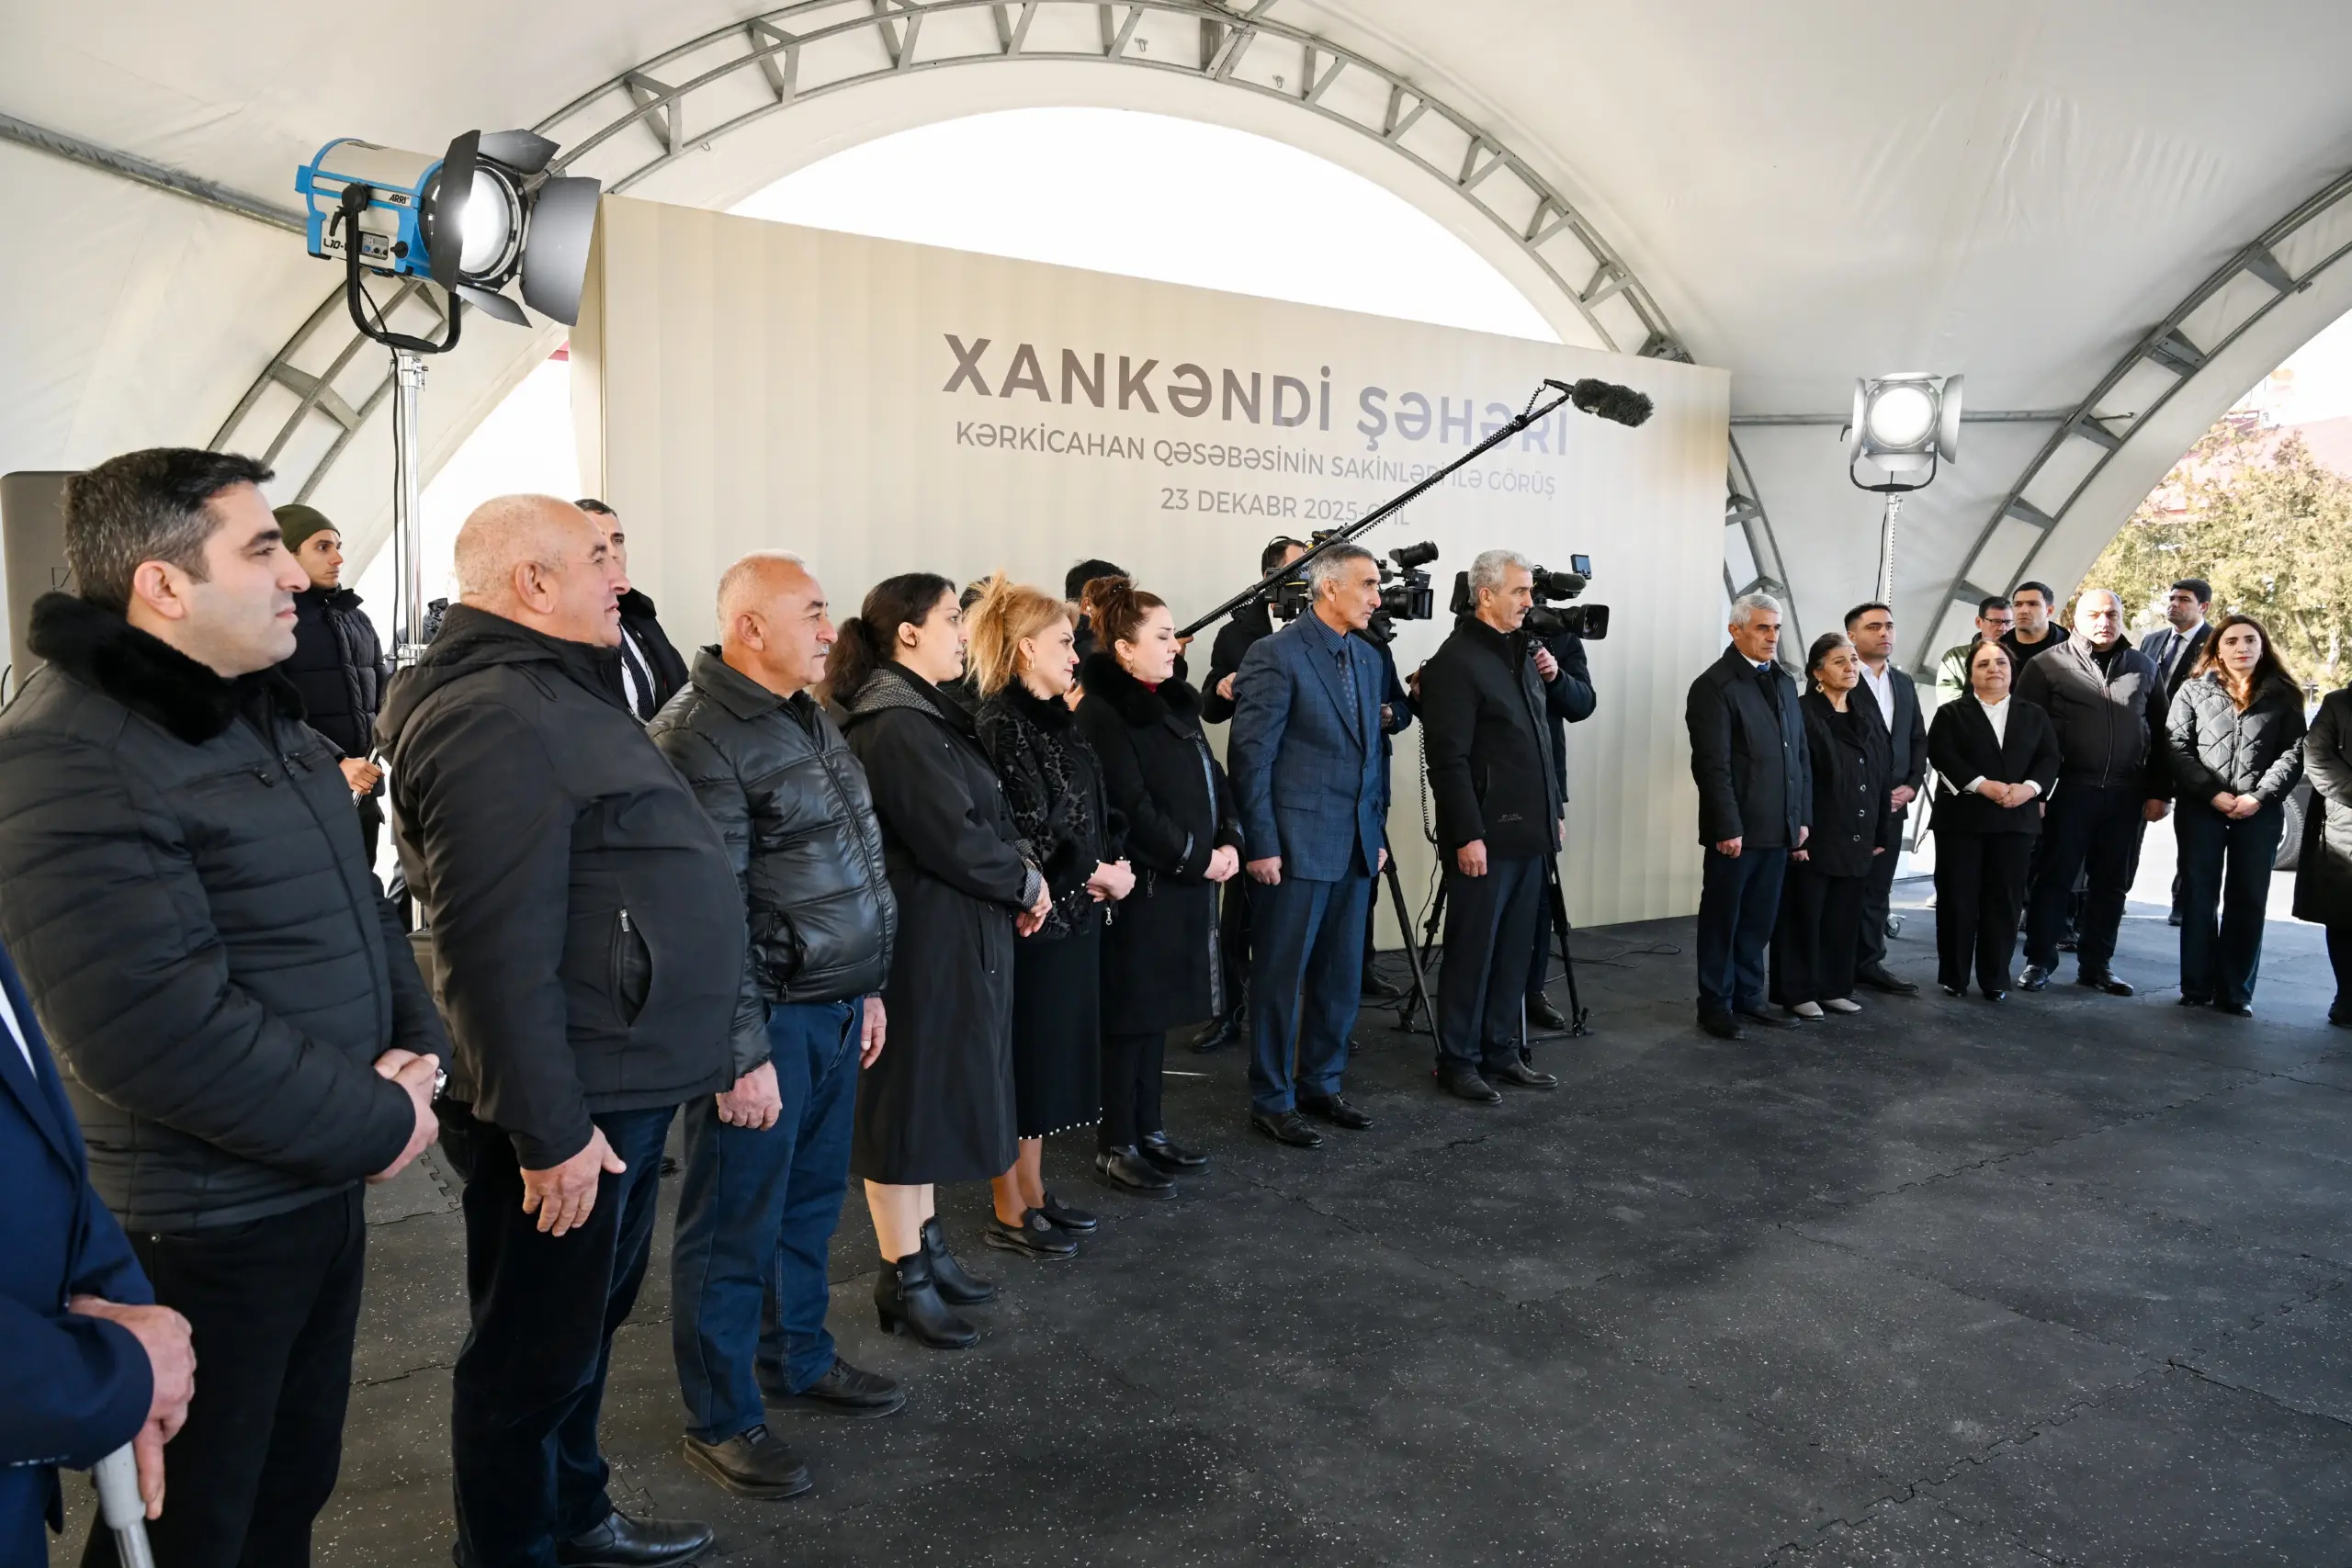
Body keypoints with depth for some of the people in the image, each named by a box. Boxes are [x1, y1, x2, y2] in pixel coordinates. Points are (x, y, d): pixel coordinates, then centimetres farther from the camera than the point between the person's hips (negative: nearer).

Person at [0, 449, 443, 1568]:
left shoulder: (260, 711, 7)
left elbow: (353, 905, 14)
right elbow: (155, 1033, -29)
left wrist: (416, 1044, -4)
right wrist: (376, 1126, -19)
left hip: (320, 1186, 8)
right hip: (203, 1228, -8)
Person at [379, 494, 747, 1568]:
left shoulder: (553, 690, 14)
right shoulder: (495, 720, -21)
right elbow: (497, 950, -26)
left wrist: (723, 1039, 20)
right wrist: (550, 1129, -23)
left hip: (625, 1086, 11)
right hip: (569, 1113, -11)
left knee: (589, 1322, 24)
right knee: (537, 1356, 7)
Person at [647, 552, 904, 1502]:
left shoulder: (807, 719, 13)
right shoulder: (700, 737, -17)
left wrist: (867, 988, 20)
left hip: (833, 1009, 9)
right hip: (765, 1020, -9)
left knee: (812, 1200, 20)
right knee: (735, 1226, 5)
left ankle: (798, 1361, 39)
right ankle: (721, 1421, 21)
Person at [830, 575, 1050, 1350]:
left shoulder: (927, 713, 12)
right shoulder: (897, 726, -20)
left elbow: (983, 818, 12)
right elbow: (953, 839, -23)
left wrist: (1016, 877, -3)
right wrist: (1027, 883, -9)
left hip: (953, 935, 10)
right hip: (923, 938, -10)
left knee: (935, 1091, 19)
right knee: (909, 1097, 2)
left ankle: (925, 1243, 33)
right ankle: (903, 1278, 15)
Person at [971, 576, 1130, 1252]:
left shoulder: (1056, 716, 11)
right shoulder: (999, 724, -16)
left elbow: (1092, 811, 15)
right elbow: (1021, 832, -21)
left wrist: (1114, 865, -2)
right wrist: (1092, 876, -12)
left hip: (1073, 914, 9)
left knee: (1052, 1055, 15)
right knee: (1020, 1059, 2)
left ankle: (1034, 1194, 28)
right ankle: (1008, 1213, 16)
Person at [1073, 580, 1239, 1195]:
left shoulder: (1175, 702, 12)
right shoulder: (1102, 714, -14)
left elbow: (1212, 777, 14)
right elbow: (1132, 809, -19)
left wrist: (1228, 842, -2)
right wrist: (1198, 858, -14)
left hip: (1186, 881, 8)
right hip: (1140, 885, -8)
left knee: (1158, 1007, 15)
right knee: (1131, 1013, 1)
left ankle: (1149, 1130, 26)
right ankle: (1116, 1146, 12)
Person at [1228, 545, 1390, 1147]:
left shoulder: (1368, 658, 13)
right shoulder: (1276, 655, -11)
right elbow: (1250, 756, -12)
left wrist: (1377, 832, 15)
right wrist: (1261, 844, -14)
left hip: (1355, 847, 7)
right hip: (1297, 845, -7)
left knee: (1341, 977, 13)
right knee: (1282, 978, 3)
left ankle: (1321, 1085, 28)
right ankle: (1271, 1101, 15)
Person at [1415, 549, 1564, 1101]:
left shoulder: (1521, 655, 16)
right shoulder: (1455, 661, -11)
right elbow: (1448, 759, -16)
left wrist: (1553, 810, 18)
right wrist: (1467, 834, -19)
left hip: (1527, 836, 8)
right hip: (1485, 838, -8)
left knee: (1514, 951, 13)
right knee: (1472, 951, 1)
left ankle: (1501, 1053, 23)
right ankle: (1457, 1062, 12)